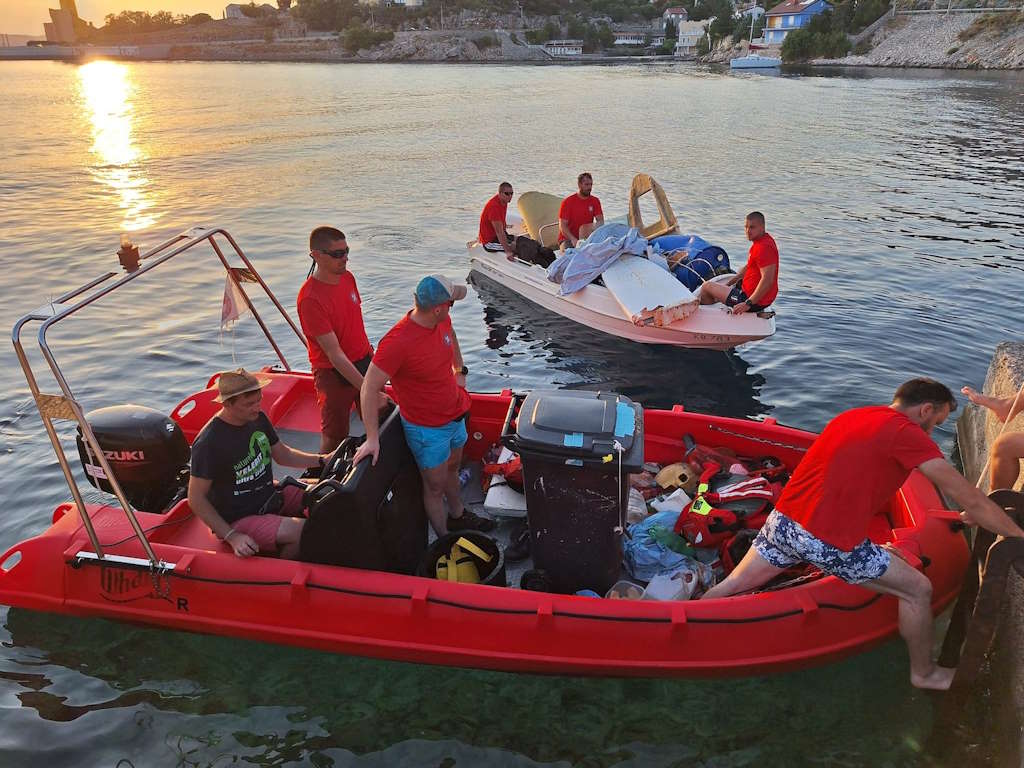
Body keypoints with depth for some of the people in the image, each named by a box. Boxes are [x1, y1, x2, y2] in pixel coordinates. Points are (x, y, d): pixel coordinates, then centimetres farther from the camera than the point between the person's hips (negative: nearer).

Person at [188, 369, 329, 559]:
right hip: (238, 520, -8)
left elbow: (282, 455, 14)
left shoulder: (258, 419, 1)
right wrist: (232, 536, -22)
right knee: (304, 531, -26)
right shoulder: (208, 443, -23)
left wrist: (321, 460, -2)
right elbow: (196, 498, -18)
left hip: (270, 498, 8)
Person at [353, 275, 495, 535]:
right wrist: (373, 439, -28)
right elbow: (369, 389, -29)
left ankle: (458, 516, 52)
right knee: (435, 487, 10)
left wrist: (460, 371, 15)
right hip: (427, 429, -8)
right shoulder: (397, 342, -33)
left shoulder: (442, 321, -10)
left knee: (452, 468, 29)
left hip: (455, 415, 8)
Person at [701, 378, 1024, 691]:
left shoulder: (853, 416, 17)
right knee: (918, 589, 11)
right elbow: (970, 499, -5)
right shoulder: (906, 432, -7)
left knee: (732, 586, 21)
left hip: (782, 521, 7)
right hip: (830, 544, -7)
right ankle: (923, 672, 30)